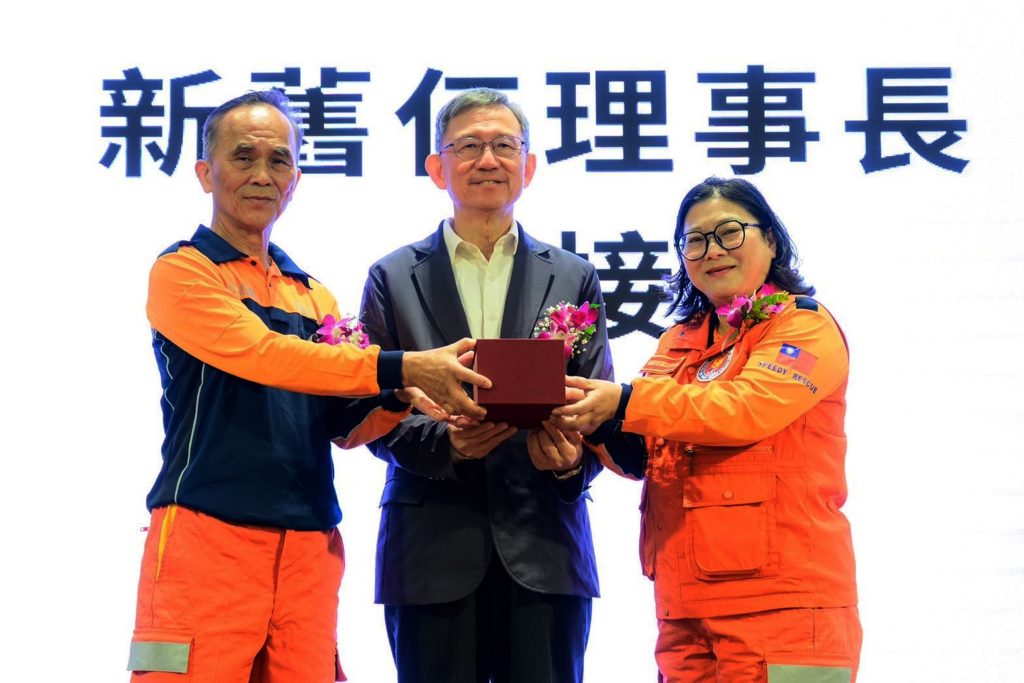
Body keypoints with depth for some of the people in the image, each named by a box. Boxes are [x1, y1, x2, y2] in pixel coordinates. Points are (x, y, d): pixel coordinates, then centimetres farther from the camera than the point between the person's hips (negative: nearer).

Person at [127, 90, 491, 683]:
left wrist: (397, 400, -8)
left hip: (310, 546, 6)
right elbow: (263, 355, -15)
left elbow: (345, 424, 14)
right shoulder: (183, 271, 1)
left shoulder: (315, 296, 19)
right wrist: (401, 367, -21)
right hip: (208, 538, -5)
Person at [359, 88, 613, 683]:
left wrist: (573, 457, -13)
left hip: (546, 550, 1)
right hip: (433, 550, -1)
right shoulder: (394, 278, 11)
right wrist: (443, 440, -15)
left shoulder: (574, 278, 14)